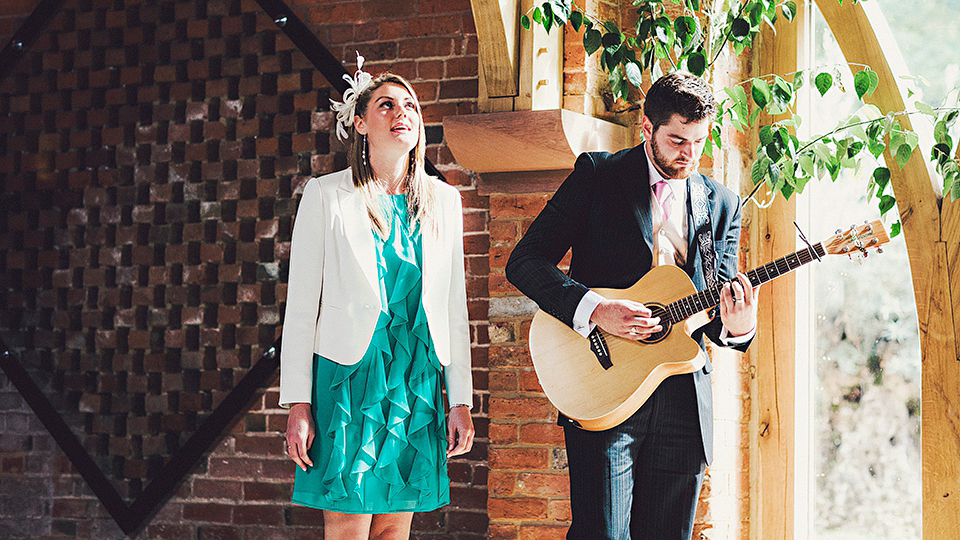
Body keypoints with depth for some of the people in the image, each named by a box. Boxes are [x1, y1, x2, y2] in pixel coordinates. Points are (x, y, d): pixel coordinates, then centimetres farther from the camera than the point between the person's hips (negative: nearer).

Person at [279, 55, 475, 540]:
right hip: (348, 376, -3)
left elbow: (454, 306, 14)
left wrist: (460, 400, 9)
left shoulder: (443, 201, 12)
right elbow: (301, 305, 0)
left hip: (417, 381, 3)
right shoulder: (326, 195, 2)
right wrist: (298, 404, -6)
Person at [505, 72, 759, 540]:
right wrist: (594, 309, -19)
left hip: (683, 401, 4)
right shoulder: (597, 175, 1)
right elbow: (524, 261, -5)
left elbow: (719, 306, 13)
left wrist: (736, 326, -12)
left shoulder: (721, 203, 12)